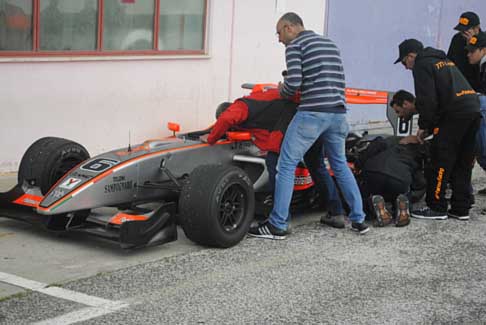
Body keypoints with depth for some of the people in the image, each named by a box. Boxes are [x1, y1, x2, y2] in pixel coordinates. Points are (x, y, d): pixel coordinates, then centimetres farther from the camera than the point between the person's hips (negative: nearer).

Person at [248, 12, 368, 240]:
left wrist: (282, 91, 10)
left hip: (311, 112, -7)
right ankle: (358, 220, 23)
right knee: (340, 165, 22)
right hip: (338, 112, 7)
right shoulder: (330, 44, 23)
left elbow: (293, 82, -12)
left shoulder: (295, 45, 1)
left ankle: (277, 225, -3)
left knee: (286, 166, -2)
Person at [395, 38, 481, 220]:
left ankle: (436, 207, 1)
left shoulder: (422, 65, 0)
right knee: (463, 163, 13)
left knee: (440, 163, -2)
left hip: (455, 114, -9)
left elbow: (427, 100, -9)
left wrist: (425, 126, 2)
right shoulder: (444, 61, 28)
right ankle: (461, 208, 17)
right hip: (474, 109, 9)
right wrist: (428, 126, 23)